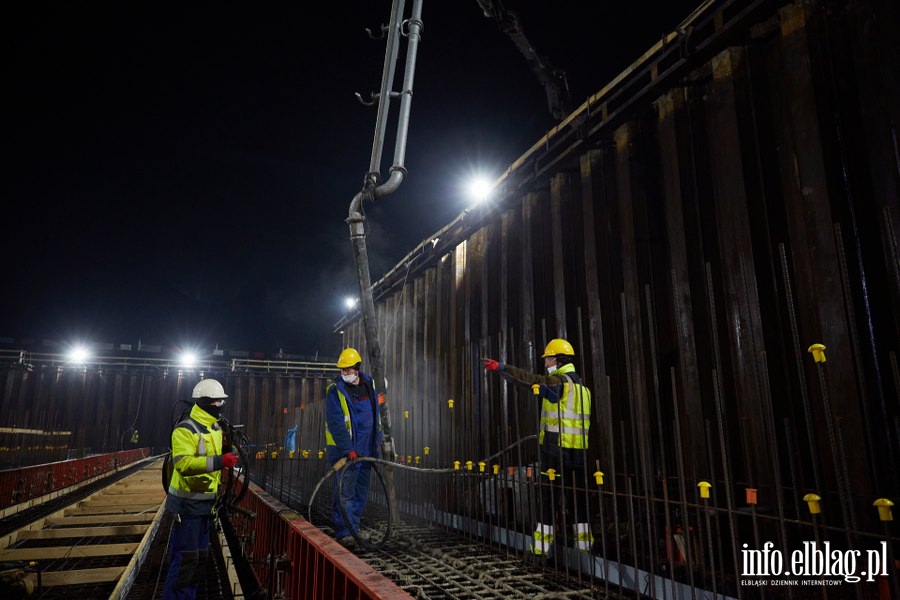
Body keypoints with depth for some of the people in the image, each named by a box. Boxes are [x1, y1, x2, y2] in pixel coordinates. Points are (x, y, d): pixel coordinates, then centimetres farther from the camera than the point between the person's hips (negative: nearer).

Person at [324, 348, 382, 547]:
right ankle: (343, 532, 3)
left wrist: (377, 440, 17)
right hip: (344, 449, -6)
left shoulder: (369, 384, 6)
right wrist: (347, 449, -22)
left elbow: (376, 414, 18)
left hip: (365, 449, 6)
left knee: (361, 491, 13)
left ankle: (353, 528, 25)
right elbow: (336, 424, -17)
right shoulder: (335, 390, -12)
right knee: (345, 492, -5)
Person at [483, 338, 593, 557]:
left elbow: (530, 379, -21)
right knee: (578, 499, 12)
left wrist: (501, 368, -22)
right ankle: (584, 545, 17)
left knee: (549, 498, -1)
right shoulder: (581, 385, 15)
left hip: (556, 450, -7)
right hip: (579, 451, 7)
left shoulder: (559, 381, -11)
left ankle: (541, 547, 3)